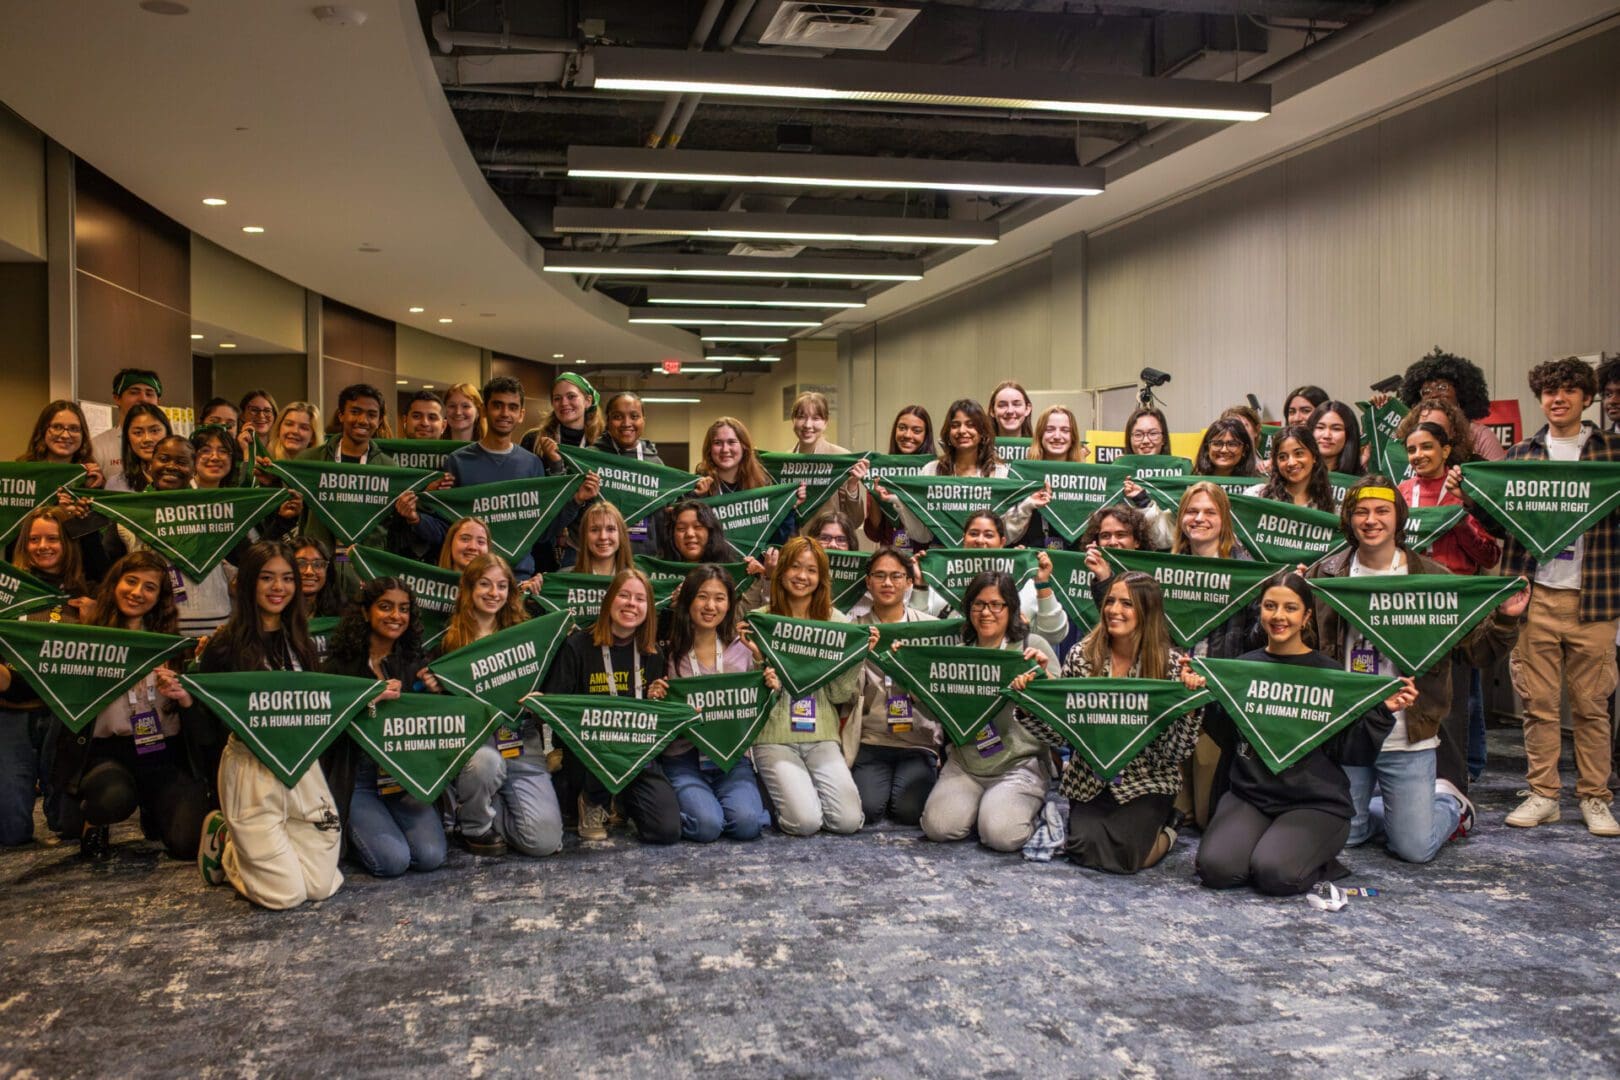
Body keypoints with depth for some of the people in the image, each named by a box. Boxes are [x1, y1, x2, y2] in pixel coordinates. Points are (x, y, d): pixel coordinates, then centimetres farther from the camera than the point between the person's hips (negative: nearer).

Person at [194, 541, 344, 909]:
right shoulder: (226, 645, -7)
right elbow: (207, 721, -5)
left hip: (302, 766, 5)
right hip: (250, 770, -5)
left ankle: (245, 841, 26)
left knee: (322, 885, -1)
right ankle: (223, 842, 20)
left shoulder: (299, 641, 10)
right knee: (286, 893, -9)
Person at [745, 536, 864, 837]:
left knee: (848, 821, -15)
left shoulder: (836, 620, 5)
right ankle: (779, 789, 14)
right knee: (806, 821, -20)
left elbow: (841, 695, 3)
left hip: (822, 736, 2)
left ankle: (805, 787, 17)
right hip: (774, 738, -2)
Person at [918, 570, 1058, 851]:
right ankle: (981, 805, 13)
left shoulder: (1032, 646, -2)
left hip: (1019, 762, -3)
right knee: (939, 826, -20)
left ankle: (1029, 807, 10)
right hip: (964, 762, 3)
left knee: (1001, 835, -25)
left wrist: (1045, 673, -23)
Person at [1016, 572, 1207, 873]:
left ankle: (1165, 831, 14)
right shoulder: (1081, 655, -4)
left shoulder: (1170, 664, -9)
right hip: (1089, 781, 2)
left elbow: (1175, 752, -11)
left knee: (1121, 854, -21)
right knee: (1086, 846, -21)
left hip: (1145, 782, -1)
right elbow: (1060, 733, -4)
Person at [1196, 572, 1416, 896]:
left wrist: (1382, 712, -15)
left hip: (1316, 803, -3)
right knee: (1216, 868, -22)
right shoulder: (1243, 666, 8)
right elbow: (1227, 738, 6)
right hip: (1250, 794, 3)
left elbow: (1349, 752, -3)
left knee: (1275, 873, -28)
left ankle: (1319, 862, 5)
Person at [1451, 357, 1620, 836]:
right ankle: (1543, 795, 15)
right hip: (1534, 594, 1)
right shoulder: (1521, 453, 10)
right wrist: (1467, 493, -6)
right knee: (1538, 701, 6)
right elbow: (1500, 523, 10)